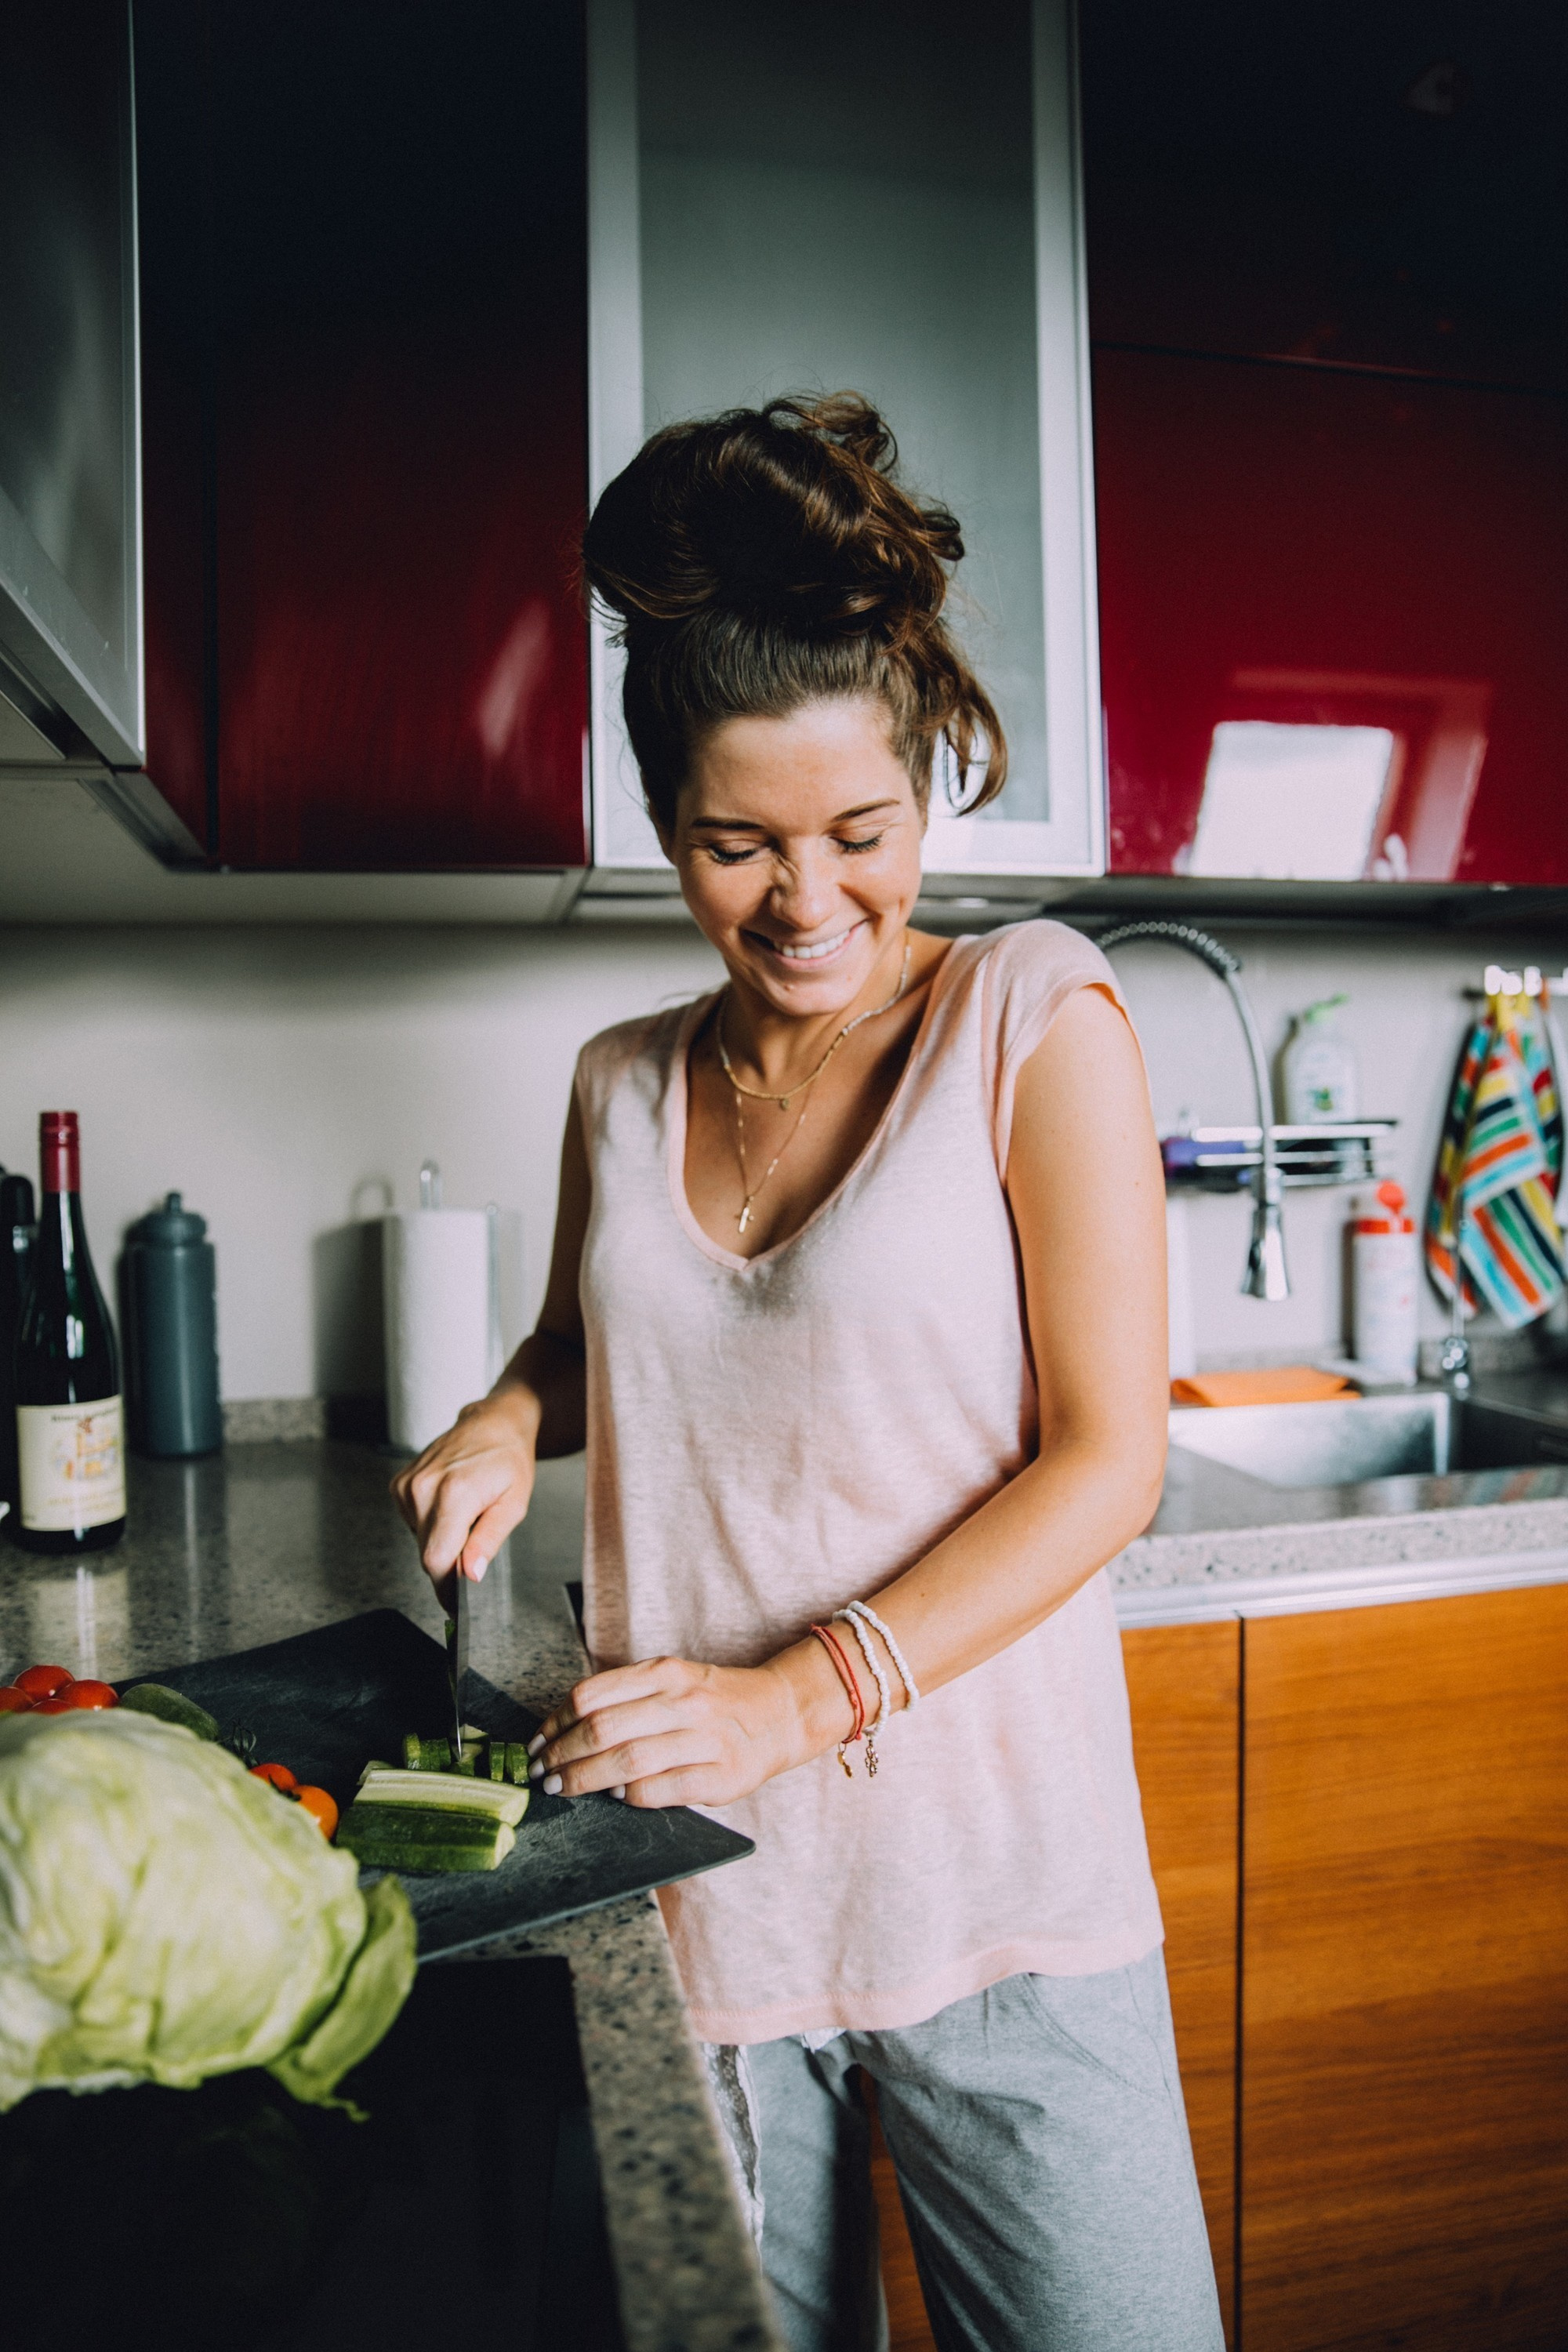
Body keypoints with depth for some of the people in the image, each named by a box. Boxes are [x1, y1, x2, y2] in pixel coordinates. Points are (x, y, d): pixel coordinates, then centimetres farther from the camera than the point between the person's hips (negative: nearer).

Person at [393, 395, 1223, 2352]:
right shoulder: (626, 1085, 6)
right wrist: (509, 1421, 0)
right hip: (689, 1886, 4)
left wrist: (803, 1695, -19)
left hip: (985, 1882, -3)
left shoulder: (1032, 1018, -7)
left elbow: (1107, 1457, -11)